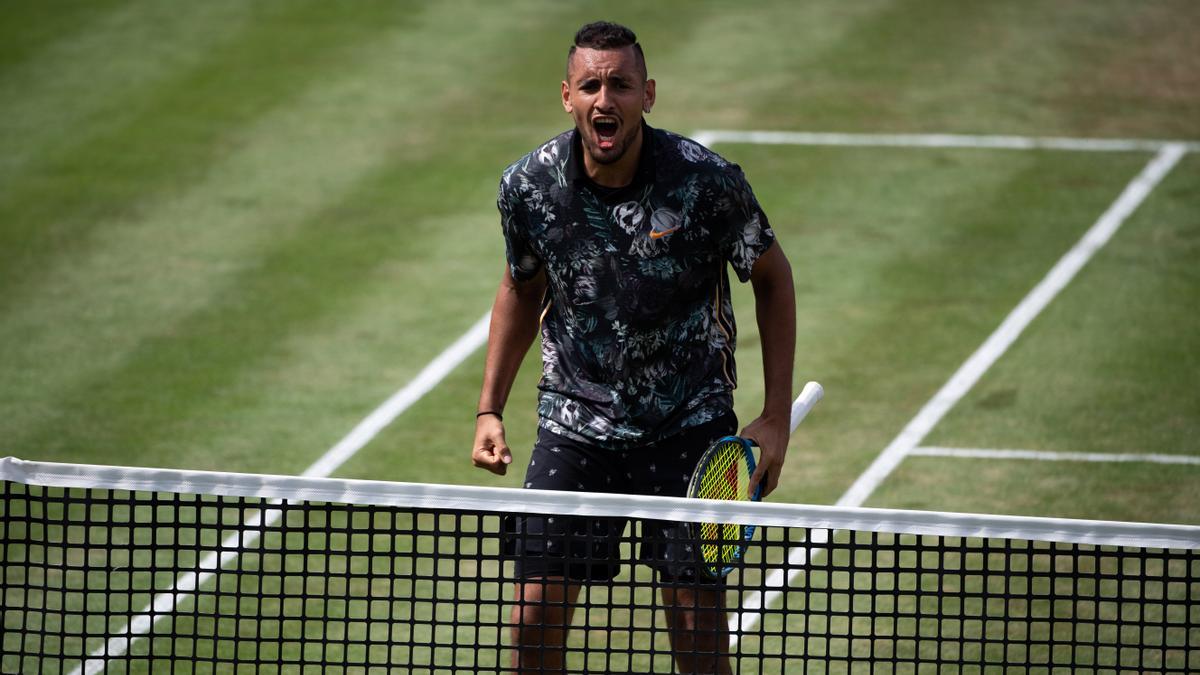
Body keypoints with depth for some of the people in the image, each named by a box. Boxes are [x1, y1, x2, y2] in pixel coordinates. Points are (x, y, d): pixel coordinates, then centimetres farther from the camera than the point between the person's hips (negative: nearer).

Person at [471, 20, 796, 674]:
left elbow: (772, 277, -2)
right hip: (573, 420, 2)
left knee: (698, 622, -3)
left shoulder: (708, 181, -17)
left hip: (689, 425, -2)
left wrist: (776, 415, -5)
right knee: (535, 616, -1)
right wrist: (489, 410, 6)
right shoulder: (528, 186, -9)